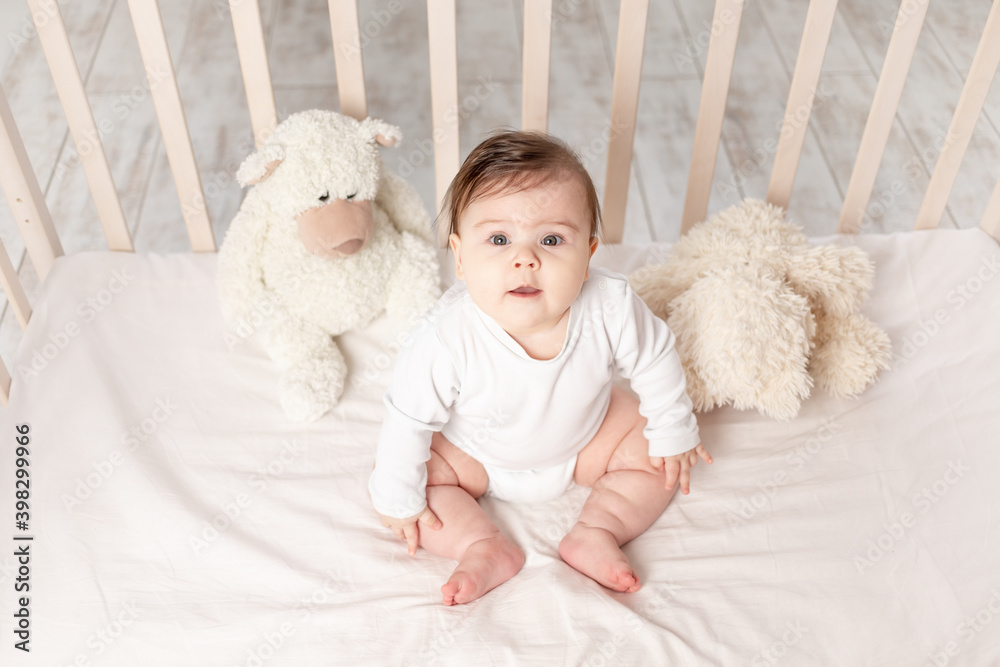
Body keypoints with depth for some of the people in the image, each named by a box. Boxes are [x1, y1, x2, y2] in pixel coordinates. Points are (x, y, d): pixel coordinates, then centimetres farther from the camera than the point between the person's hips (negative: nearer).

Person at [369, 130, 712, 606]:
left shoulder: (611, 309, -34)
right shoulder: (446, 340, -41)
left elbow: (655, 361, -12)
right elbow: (409, 418, -25)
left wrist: (673, 433, 1)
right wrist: (399, 498, -13)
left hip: (584, 436, 2)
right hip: (473, 453, -2)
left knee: (654, 450, -6)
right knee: (400, 473, -15)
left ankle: (597, 533, -4)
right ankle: (485, 547, -11)